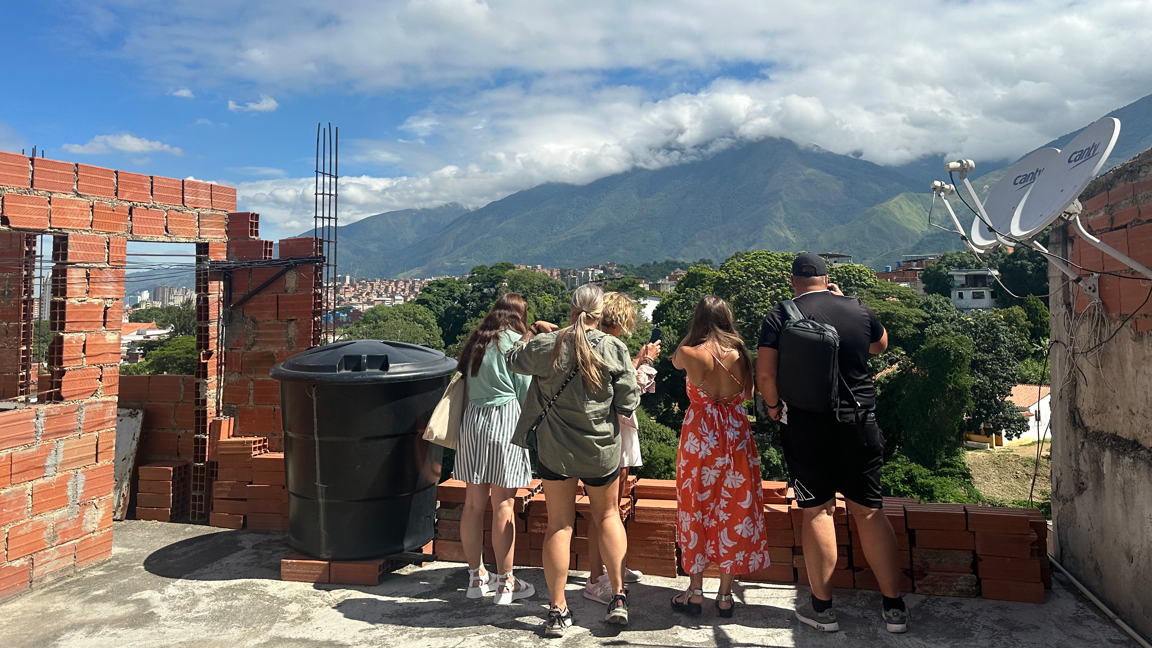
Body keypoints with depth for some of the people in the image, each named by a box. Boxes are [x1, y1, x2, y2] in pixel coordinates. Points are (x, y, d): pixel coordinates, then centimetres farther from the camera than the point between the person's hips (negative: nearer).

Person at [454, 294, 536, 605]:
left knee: (474, 502, 10)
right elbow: (526, 392, -2)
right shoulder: (515, 343, -3)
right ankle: (505, 582, 6)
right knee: (503, 504, -1)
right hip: (505, 419, -6)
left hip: (471, 419, 6)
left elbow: (466, 382, 16)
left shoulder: (476, 341, 13)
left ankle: (477, 577, 20)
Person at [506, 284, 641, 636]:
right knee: (608, 515, 21)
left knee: (559, 525, 10)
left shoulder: (547, 345, -12)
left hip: (555, 449, 0)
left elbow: (513, 359, 8)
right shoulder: (614, 349, -13)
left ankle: (558, 611, 15)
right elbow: (629, 402, -10)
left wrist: (532, 332, 24)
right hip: (601, 449, 0)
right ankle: (618, 597, 20)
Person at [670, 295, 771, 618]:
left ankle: (695, 592, 18)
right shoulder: (739, 353, -4)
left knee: (697, 510, 11)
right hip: (736, 436, 3)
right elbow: (747, 394, 9)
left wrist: (693, 337, 15)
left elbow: (676, 360, 10)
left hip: (700, 438, -2)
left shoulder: (690, 354, -13)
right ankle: (725, 595, 19)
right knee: (733, 512, 11)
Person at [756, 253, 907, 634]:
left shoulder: (780, 316, -6)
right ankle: (894, 607, 17)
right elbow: (881, 345, 25)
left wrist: (774, 406, 5)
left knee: (817, 512, 6)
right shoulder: (858, 309, 4)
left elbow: (765, 374, -13)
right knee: (869, 511, 9)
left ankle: (822, 608, 13)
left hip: (805, 427, -2)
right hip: (859, 424, 3)